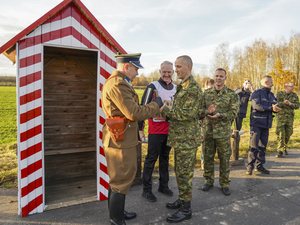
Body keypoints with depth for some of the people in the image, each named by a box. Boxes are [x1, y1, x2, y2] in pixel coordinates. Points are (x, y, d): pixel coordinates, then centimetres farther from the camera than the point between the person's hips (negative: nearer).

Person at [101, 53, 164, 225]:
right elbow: (134, 113, -24)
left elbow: (130, 110, 15)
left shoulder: (120, 83, 15)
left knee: (118, 180, 22)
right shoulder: (117, 84, -20)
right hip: (120, 142, -11)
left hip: (122, 140, 11)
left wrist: (154, 110, 10)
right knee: (121, 182, 3)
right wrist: (155, 105, -10)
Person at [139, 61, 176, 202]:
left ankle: (163, 186, 31)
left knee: (165, 157, 16)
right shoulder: (153, 86, -8)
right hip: (156, 130, -6)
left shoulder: (176, 88, 11)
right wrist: (140, 128, -13)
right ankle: (146, 189, 16)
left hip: (170, 129, 6)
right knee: (151, 159, 3)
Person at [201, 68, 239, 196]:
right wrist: (206, 112, -8)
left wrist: (220, 115, -22)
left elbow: (234, 112, -7)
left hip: (223, 132, -2)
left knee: (224, 158, 7)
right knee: (208, 157, 10)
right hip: (208, 131, 2)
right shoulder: (206, 93, 8)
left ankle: (224, 183, 24)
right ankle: (209, 181, 27)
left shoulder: (231, 94, 0)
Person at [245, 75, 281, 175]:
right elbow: (256, 105, -19)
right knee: (254, 146, -7)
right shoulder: (257, 93, -5)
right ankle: (250, 166, 1)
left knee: (263, 146, 11)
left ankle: (259, 166, 20)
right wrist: (270, 108, -22)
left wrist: (276, 108, -14)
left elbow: (277, 106, 9)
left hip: (266, 124, 7)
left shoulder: (271, 95, 18)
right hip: (256, 123, -7)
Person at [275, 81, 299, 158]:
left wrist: (290, 103, -20)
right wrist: (283, 103, -27)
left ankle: (284, 148, 31)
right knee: (280, 134, -7)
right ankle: (280, 151, -3)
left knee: (288, 134, 10)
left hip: (290, 118, 3)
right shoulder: (279, 94, -1)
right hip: (280, 117, -3)